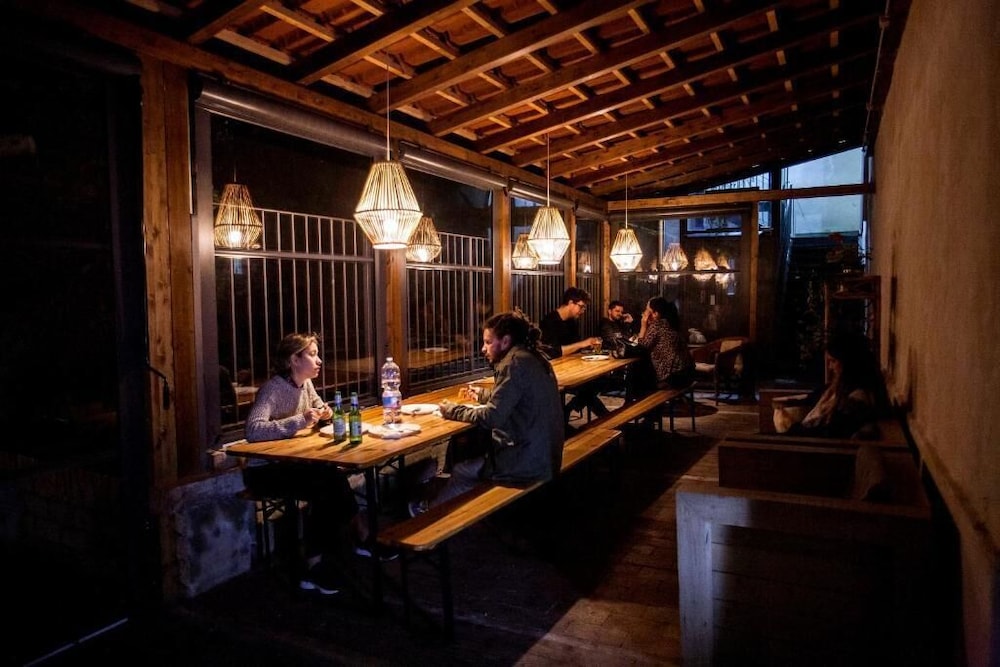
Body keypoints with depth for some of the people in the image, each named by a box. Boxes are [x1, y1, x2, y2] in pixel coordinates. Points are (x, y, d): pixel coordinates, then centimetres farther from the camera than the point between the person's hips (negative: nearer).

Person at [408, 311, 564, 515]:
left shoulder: (516, 363, -18)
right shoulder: (532, 358, 10)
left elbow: (491, 417, -21)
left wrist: (453, 411, -7)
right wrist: (482, 394, 28)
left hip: (526, 462, -9)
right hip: (542, 454, 9)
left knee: (461, 471, 10)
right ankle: (435, 505, 37)